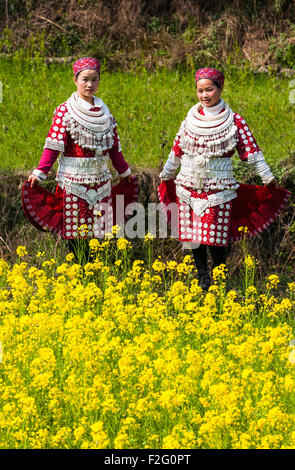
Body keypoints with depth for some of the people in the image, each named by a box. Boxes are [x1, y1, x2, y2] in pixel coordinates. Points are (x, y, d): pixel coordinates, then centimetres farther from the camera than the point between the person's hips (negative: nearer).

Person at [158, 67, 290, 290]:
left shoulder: (234, 121, -2)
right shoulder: (191, 119, 7)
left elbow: (251, 150, -2)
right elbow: (177, 150, 18)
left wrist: (268, 178, -5)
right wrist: (166, 176, 28)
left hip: (218, 188, -4)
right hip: (189, 187, 4)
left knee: (215, 238, -7)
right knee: (194, 238, 5)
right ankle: (202, 279, 17)